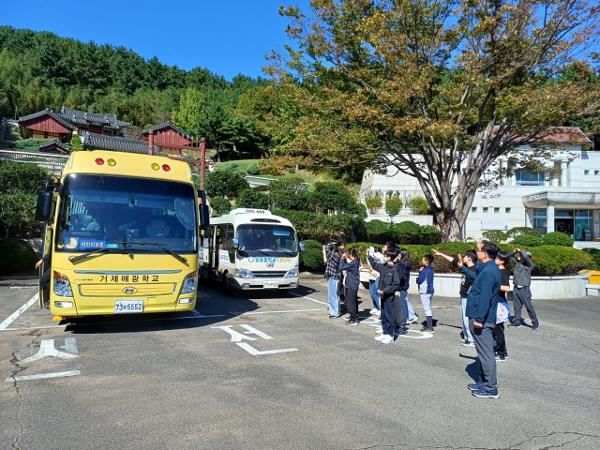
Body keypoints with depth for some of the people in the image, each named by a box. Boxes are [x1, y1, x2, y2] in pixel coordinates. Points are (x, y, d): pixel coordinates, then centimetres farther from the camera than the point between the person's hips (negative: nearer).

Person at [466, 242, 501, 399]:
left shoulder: (488, 272, -21)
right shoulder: (489, 269, 12)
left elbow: (485, 298, -26)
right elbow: (476, 279, 29)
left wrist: (479, 318, -25)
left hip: (482, 320, -11)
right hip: (485, 318, 11)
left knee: (485, 352, -3)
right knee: (483, 351, 18)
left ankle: (491, 388, 5)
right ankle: (484, 381, 29)